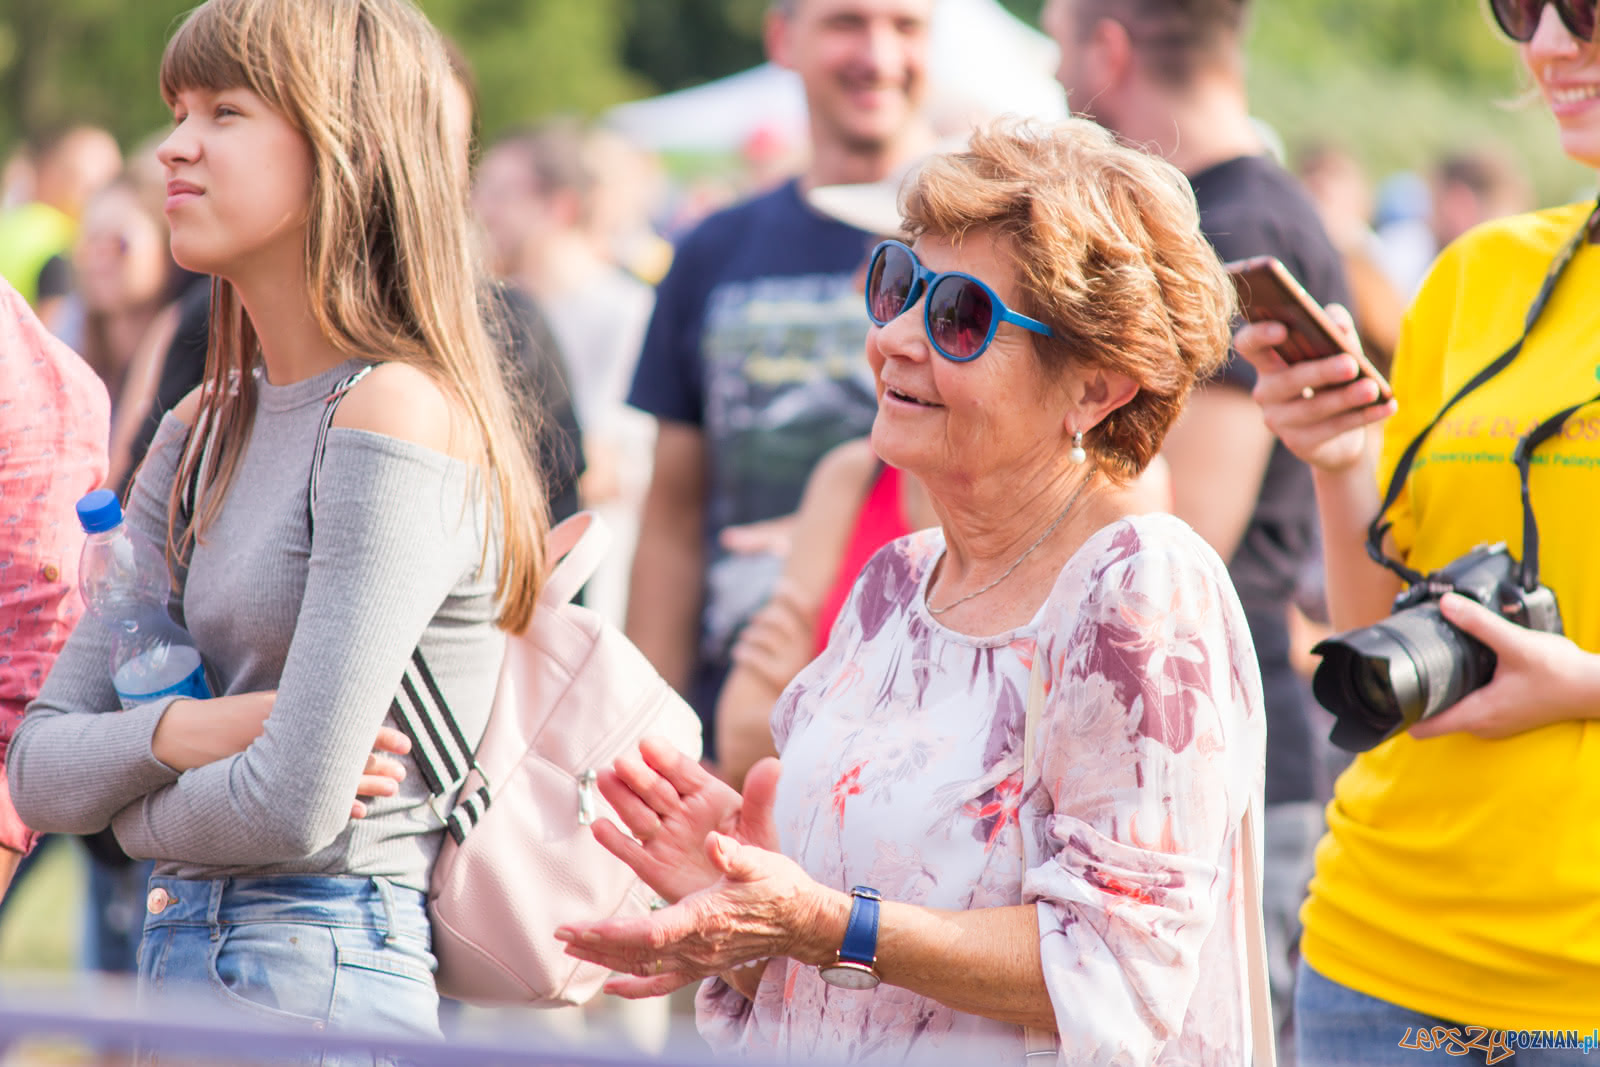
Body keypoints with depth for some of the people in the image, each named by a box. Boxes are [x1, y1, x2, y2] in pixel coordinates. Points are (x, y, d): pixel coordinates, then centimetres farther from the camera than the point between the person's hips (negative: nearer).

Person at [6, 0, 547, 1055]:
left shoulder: (399, 415, -15)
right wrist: (175, 734, -13)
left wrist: (137, 812, 0)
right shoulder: (203, 432, 11)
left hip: (325, 978, -8)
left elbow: (296, 810, -20)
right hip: (175, 966, 8)